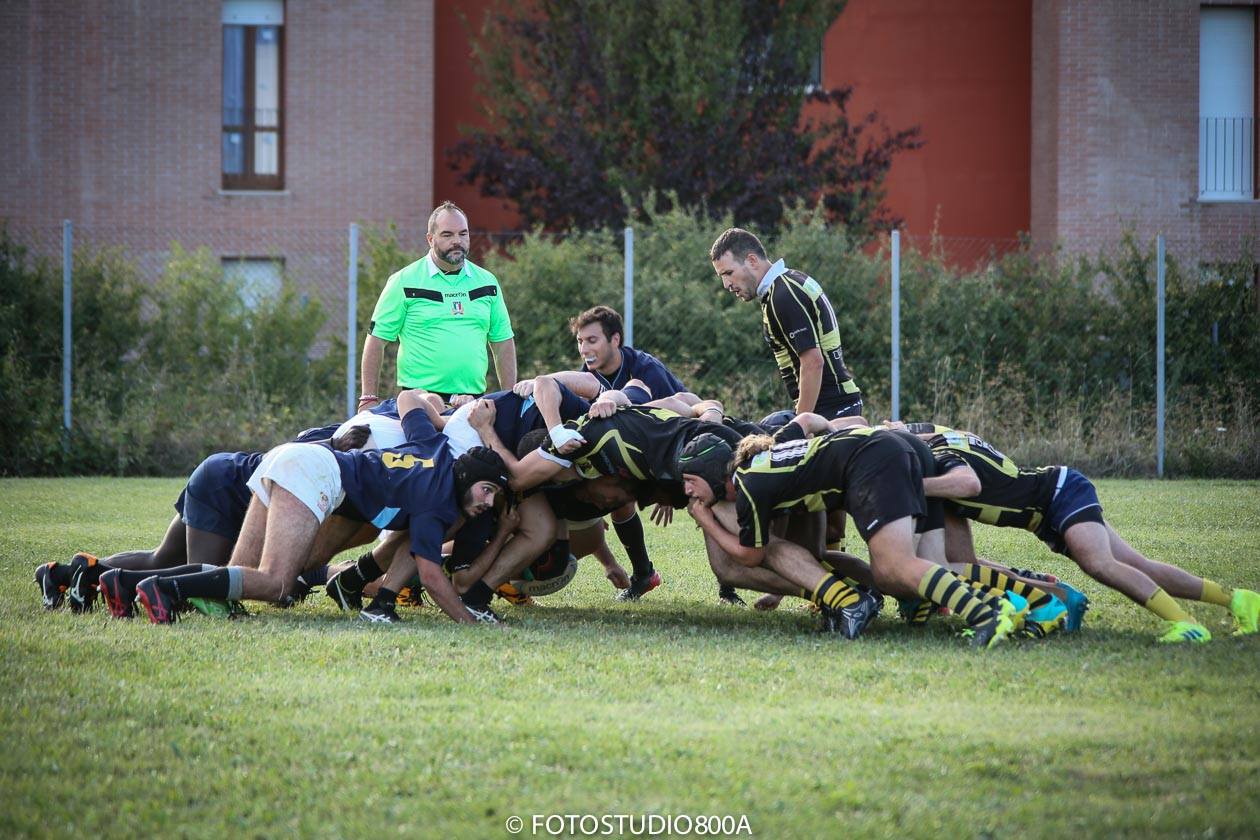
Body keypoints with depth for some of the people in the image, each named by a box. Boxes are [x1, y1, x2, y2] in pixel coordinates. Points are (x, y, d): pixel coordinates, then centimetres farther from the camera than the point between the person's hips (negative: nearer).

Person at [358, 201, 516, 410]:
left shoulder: (487, 283, 14)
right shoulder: (404, 282, 2)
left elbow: (503, 343, 19)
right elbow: (376, 340, 2)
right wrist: (369, 398, -4)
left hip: (473, 398, 3)